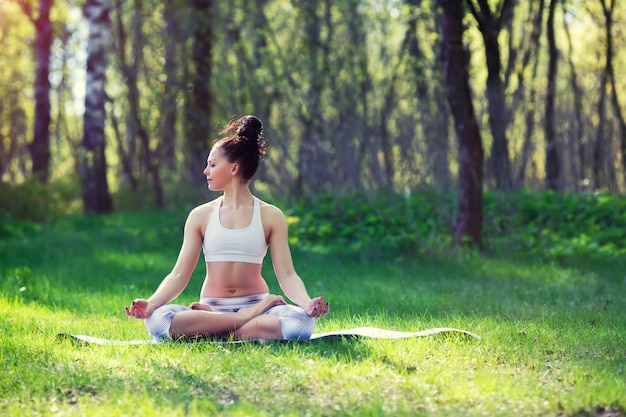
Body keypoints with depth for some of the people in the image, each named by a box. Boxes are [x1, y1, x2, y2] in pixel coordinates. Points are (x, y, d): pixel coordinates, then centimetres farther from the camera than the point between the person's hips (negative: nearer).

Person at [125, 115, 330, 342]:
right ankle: (247, 321, -22)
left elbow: (287, 275, -4)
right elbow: (179, 275, 2)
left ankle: (214, 331, -19)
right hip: (211, 308, 1)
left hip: (256, 305, -1)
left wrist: (307, 303, -25)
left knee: (301, 321, -35)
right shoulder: (201, 216, 7)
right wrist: (152, 302, -17)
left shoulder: (270, 216, 3)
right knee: (158, 319, -32)